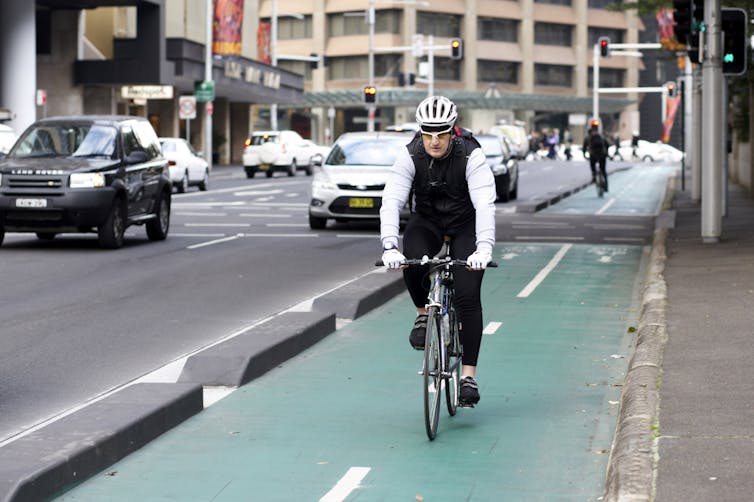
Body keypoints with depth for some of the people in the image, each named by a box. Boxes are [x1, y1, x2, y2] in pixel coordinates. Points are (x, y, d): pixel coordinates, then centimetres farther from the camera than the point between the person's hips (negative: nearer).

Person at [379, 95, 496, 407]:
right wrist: (390, 246, -43)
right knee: (411, 260, -31)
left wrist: (484, 248, -51)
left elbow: (485, 204, -36)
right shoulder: (410, 156, -20)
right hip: (426, 221, 2)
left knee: (468, 295, -15)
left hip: (465, 225, -1)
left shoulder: (471, 156, -26)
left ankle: (469, 375, -8)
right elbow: (392, 200, -29)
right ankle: (424, 313, -1)